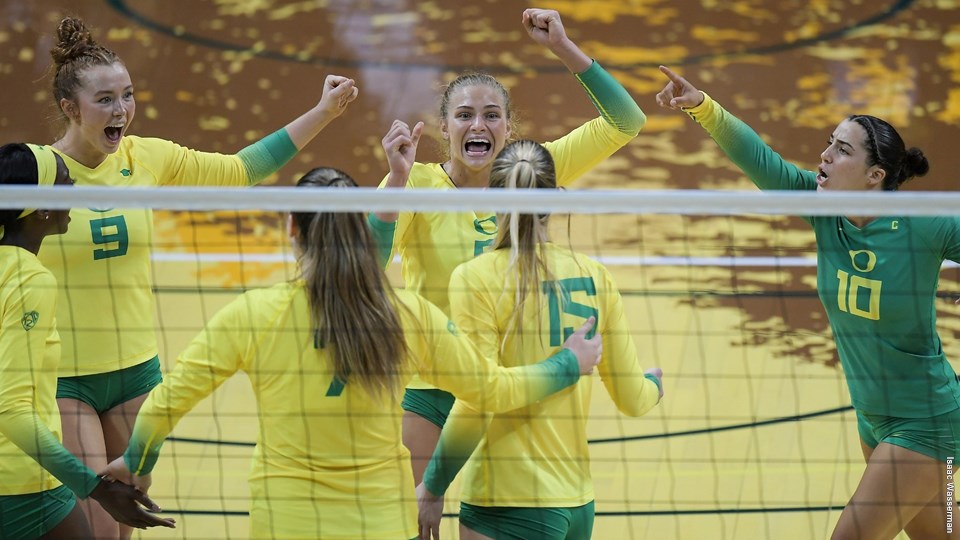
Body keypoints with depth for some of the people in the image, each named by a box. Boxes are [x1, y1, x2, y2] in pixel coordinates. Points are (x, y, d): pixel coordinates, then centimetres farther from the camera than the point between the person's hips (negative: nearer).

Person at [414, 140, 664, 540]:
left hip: (510, 507, -6)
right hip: (579, 504, 6)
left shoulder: (475, 278, -11)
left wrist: (432, 488, -4)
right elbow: (633, 399, 10)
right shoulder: (593, 275, 4)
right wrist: (653, 384, 32)